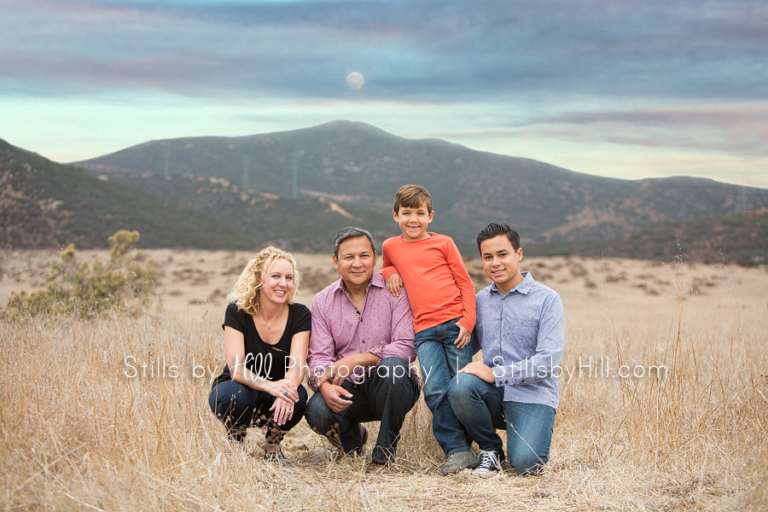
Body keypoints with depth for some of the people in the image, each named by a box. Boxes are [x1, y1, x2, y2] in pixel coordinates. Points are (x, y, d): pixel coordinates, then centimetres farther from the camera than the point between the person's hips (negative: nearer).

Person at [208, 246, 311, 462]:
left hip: (276, 395, 2)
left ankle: (273, 443, 1)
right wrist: (270, 386, -47)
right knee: (237, 395, -36)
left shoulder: (299, 315, -11)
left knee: (298, 396, -32)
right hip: (236, 388, -1)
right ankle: (235, 441, -1)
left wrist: (288, 389, -48)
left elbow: (297, 366, -23)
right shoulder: (237, 312, -17)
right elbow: (236, 369, -27)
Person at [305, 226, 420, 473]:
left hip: (390, 387, -2)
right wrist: (325, 386, -26)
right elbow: (319, 356, -2)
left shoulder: (395, 291, -6)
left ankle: (383, 454, -15)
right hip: (350, 389, 2)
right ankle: (353, 436, 10)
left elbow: (407, 347, -16)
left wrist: (356, 360, -26)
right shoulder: (323, 302, 5)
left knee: (393, 367, -36)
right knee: (317, 410, -30)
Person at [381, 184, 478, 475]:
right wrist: (389, 272, 12)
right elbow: (387, 266, 37)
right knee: (435, 390, -13)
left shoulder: (443, 243, 8)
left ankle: (464, 446, 11)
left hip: (455, 324, -1)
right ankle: (457, 451, -7)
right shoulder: (391, 246, 15)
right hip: (424, 331, 2)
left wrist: (467, 321, -4)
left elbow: (465, 283, 7)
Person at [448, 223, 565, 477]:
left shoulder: (547, 299, -4)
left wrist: (496, 374, -19)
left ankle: (530, 434, 11)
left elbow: (548, 361, -13)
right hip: (493, 397, 4)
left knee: (525, 462, -27)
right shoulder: (480, 300, 12)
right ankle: (490, 449, -4)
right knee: (461, 385, -30)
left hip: (532, 396, -4)